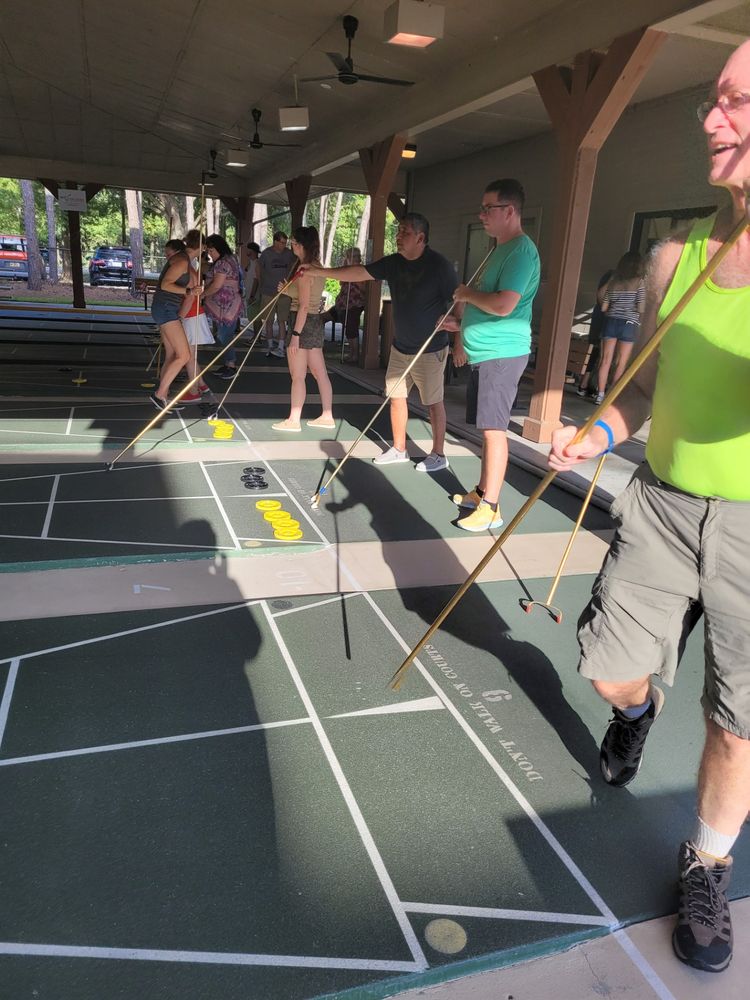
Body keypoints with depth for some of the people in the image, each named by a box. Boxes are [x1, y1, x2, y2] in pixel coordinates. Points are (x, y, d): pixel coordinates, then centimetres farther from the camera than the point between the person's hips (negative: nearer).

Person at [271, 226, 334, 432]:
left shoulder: (304, 271, -16)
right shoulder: (318, 268, 10)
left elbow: (304, 306, -20)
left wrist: (295, 334, -20)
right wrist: (289, 290, 9)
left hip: (303, 323, -9)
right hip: (316, 322, 9)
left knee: (298, 376, -1)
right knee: (320, 373, 12)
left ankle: (293, 421, 8)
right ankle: (327, 416, 18)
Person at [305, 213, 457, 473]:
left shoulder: (439, 265, -14)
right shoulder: (393, 263, 3)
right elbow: (360, 272, 2)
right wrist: (321, 271, -4)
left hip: (430, 350, -7)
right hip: (400, 346, 7)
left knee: (433, 401, 1)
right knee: (396, 396, 10)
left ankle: (438, 454, 14)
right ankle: (398, 449, 24)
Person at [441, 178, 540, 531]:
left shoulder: (521, 251, -14)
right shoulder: (500, 249, 18)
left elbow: (504, 305, -26)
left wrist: (468, 294, -11)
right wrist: (463, 327, 18)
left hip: (502, 354, -10)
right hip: (483, 353, 10)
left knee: (494, 429, -8)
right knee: (487, 427, 15)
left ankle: (490, 508, -3)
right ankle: (481, 492, 25)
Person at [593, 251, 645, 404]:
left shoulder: (613, 281, 4)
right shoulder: (639, 282, -5)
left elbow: (603, 308, 4)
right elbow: (641, 309, -9)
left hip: (611, 321, 3)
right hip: (629, 323, -3)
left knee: (606, 360, 4)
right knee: (621, 363, 4)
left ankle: (600, 394, 2)